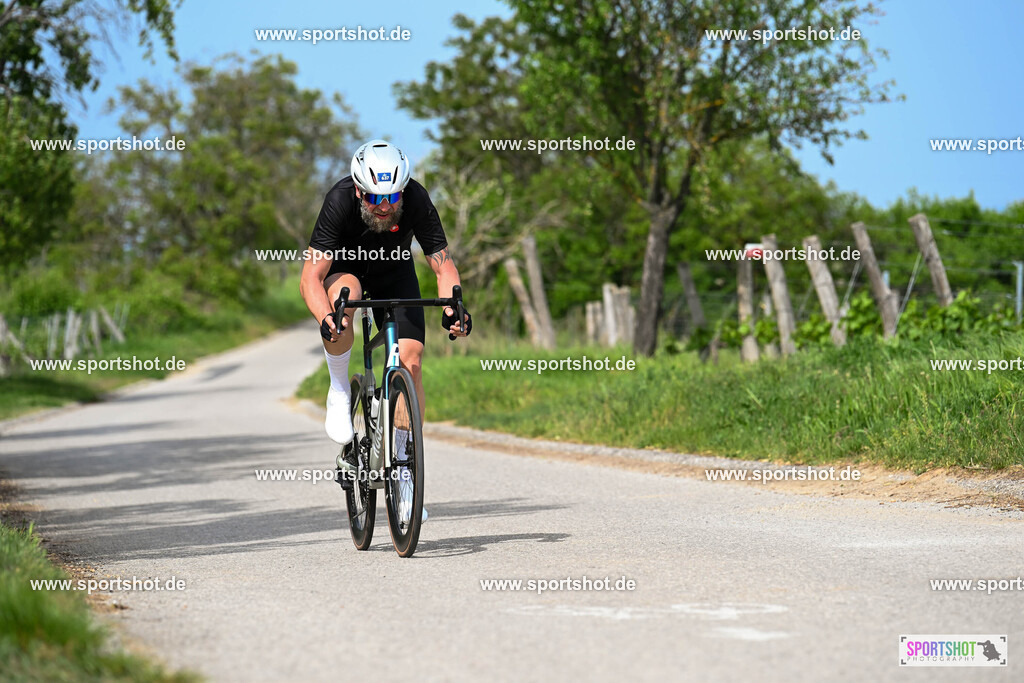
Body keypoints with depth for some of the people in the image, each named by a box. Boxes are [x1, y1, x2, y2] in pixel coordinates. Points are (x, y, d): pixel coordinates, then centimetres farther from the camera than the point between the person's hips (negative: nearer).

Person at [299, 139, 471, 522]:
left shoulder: (416, 200, -31)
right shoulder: (340, 201, -35)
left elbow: (442, 263, -24)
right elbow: (310, 278, -36)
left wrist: (452, 308, -43)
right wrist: (325, 318, -55)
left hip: (394, 271, 2)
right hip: (344, 265, -2)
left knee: (410, 358, -15)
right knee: (343, 297, -38)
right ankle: (340, 393, -15)